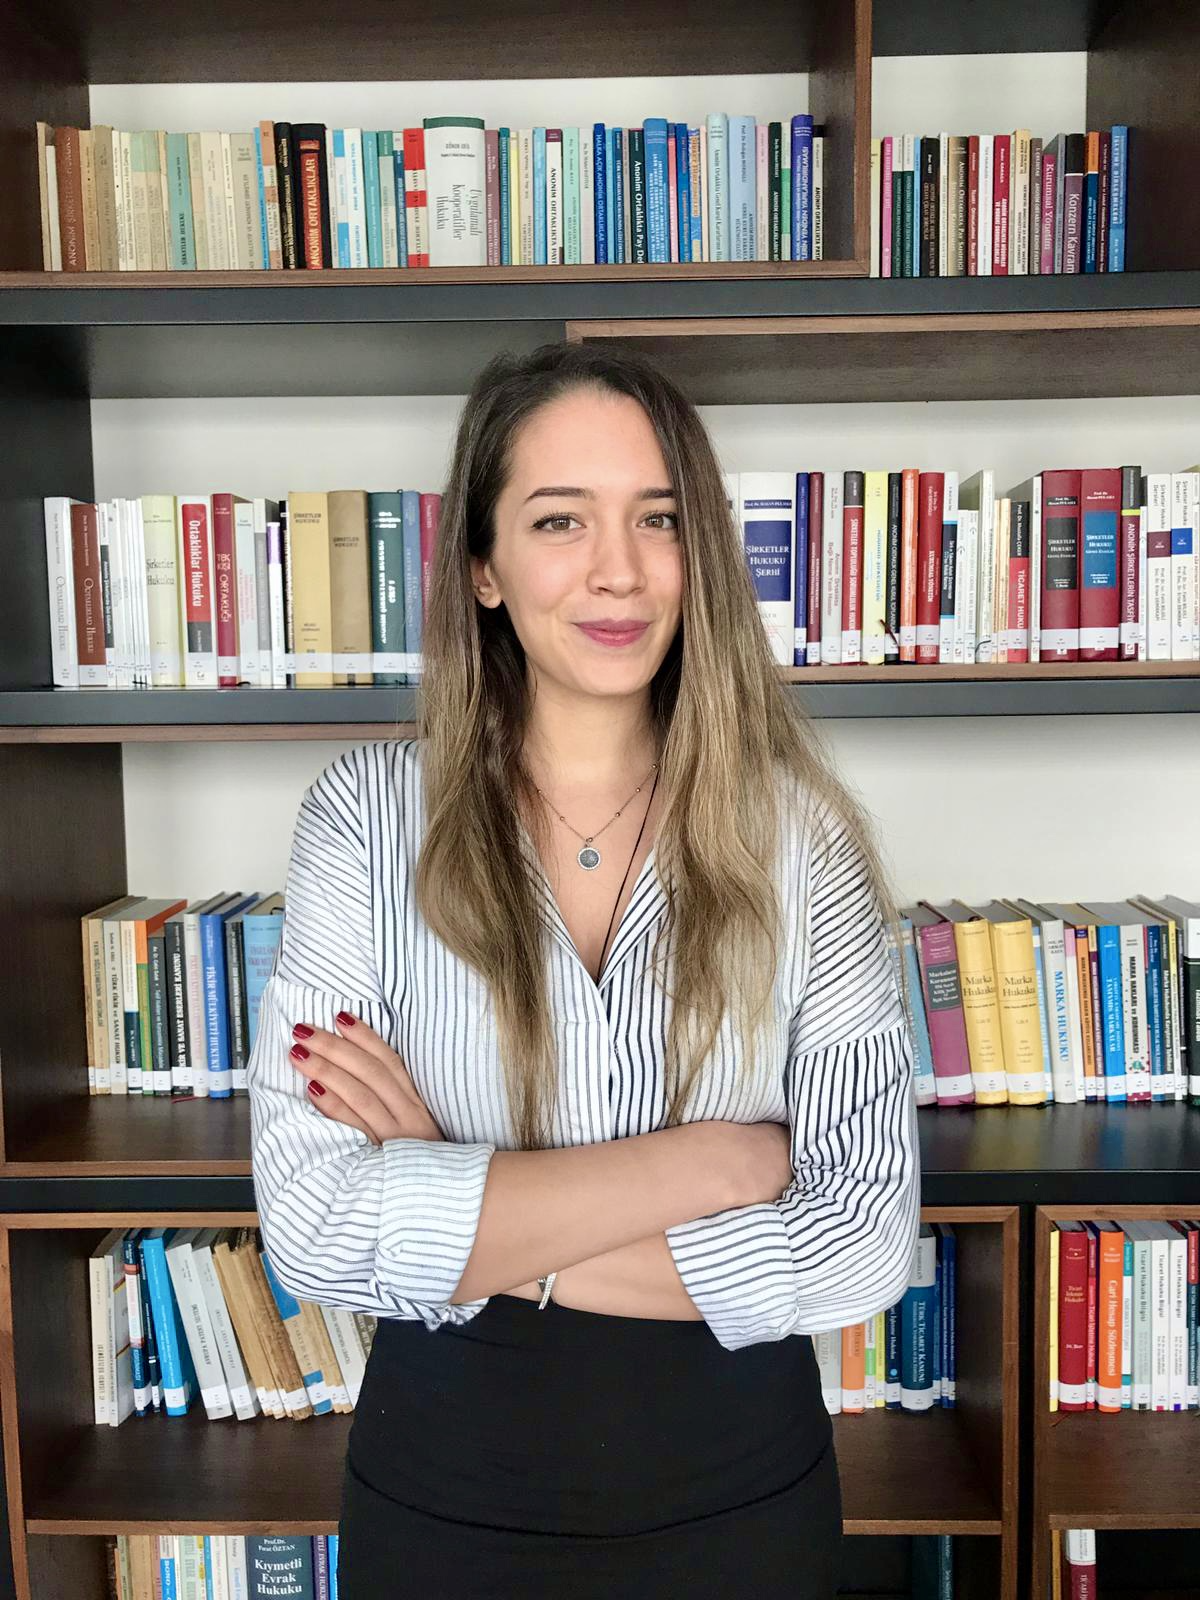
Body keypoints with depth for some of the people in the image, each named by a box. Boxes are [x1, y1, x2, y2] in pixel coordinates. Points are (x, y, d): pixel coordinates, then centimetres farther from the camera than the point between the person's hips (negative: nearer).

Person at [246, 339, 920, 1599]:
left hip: (736, 1498, 1)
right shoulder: (370, 812, -11)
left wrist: (461, 1221, -20)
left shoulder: (798, 831, -11)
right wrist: (708, 1160, -21)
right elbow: (309, 1225, -19)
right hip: (442, 1499, 0)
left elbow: (867, 1238, -16)